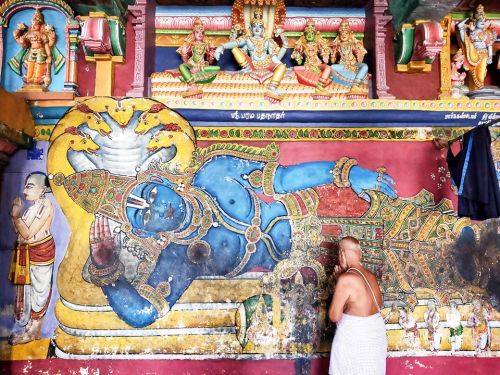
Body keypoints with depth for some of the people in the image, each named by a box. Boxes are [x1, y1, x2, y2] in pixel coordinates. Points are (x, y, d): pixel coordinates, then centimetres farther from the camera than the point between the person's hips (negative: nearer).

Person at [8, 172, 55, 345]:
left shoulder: (45, 206, -17)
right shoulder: (33, 206, 5)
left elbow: (28, 234, -20)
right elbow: (19, 231, 6)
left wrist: (17, 216, -29)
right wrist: (15, 214, -5)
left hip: (40, 252, -8)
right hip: (27, 252, 9)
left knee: (39, 289, 4)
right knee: (28, 287, 17)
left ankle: (33, 331, 15)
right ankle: (30, 324, 32)